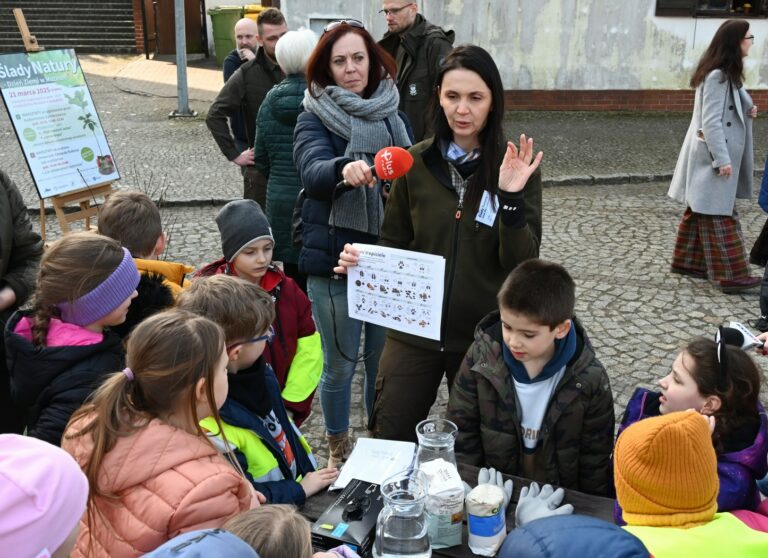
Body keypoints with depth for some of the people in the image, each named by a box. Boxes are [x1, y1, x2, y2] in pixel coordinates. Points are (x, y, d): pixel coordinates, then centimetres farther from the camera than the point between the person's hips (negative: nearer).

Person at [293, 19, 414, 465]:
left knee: (384, 359, 13)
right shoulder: (314, 118, -3)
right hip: (335, 259, -3)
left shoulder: (394, 114, 9)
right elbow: (313, 171, -23)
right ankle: (339, 449, 31)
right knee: (340, 364, 8)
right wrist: (344, 169, -44)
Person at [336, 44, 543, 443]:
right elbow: (394, 244, 6)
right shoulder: (415, 163, -4)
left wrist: (511, 198, -26)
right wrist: (363, 259, -14)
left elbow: (523, 263, -12)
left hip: (484, 334, 0)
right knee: (389, 440, 9)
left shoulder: (514, 168, -8)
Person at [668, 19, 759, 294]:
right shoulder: (717, 76, -18)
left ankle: (688, 261, 24)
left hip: (719, 152, 10)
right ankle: (730, 275, -3)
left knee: (700, 212, 15)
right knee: (719, 216, -6)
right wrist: (723, 159, -22)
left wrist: (747, 110, 4)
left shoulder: (726, 73, 13)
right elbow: (711, 121, -22)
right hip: (714, 156, -10)